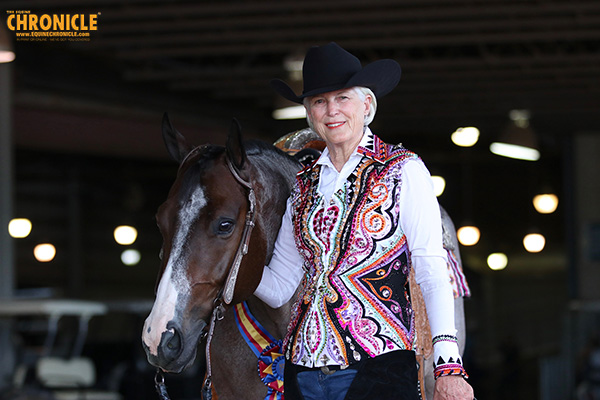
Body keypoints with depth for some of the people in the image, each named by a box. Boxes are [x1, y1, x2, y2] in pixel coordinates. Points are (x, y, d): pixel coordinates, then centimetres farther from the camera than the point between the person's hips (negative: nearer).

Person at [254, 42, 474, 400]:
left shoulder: (403, 171, 0)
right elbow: (278, 288, 13)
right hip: (302, 369, 5)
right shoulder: (305, 185, 14)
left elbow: (433, 273, -7)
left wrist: (448, 367, -17)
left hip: (378, 367, -4)